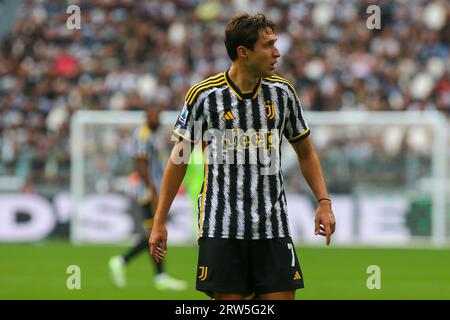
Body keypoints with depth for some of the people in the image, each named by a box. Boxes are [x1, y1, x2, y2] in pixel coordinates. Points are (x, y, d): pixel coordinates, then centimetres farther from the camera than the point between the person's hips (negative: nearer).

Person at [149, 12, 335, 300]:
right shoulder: (203, 95, -4)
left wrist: (324, 201, 2)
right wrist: (159, 222, 2)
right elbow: (179, 158, 4)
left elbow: (305, 151, 15)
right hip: (221, 230, -2)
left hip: (273, 229, 2)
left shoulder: (282, 92, 4)